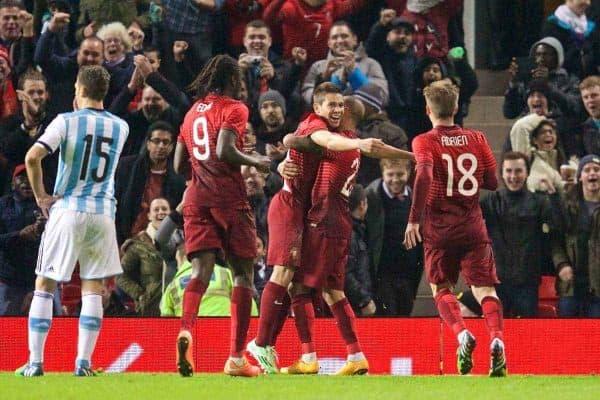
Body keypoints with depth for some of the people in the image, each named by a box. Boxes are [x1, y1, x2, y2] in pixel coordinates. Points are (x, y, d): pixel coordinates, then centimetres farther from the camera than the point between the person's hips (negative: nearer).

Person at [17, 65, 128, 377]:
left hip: (67, 209, -3)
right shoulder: (120, 127, 6)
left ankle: (35, 362, 0)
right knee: (93, 288, 8)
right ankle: (83, 362, 1)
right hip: (104, 212, 3)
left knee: (44, 285, 5)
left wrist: (40, 196, -6)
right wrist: (84, 111, 23)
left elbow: (32, 157, -17)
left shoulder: (67, 121, -6)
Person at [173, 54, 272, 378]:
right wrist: (255, 162, -2)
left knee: (201, 272, -6)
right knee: (243, 274, 5)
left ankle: (186, 329, -36)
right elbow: (225, 150, -16)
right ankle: (237, 358, 1)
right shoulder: (234, 108, -1)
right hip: (229, 197, -5)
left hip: (196, 198, 5)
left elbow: (179, 165, 19)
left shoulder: (192, 112, 19)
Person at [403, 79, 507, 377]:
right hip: (473, 229, 2)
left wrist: (414, 219, -20)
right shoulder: (476, 139, 6)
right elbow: (492, 183, 8)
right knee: (484, 288, -1)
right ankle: (496, 338, -26)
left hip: (439, 229, -2)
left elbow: (424, 175, -21)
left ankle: (462, 334, -14)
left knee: (441, 289, 12)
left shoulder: (424, 142, -4)